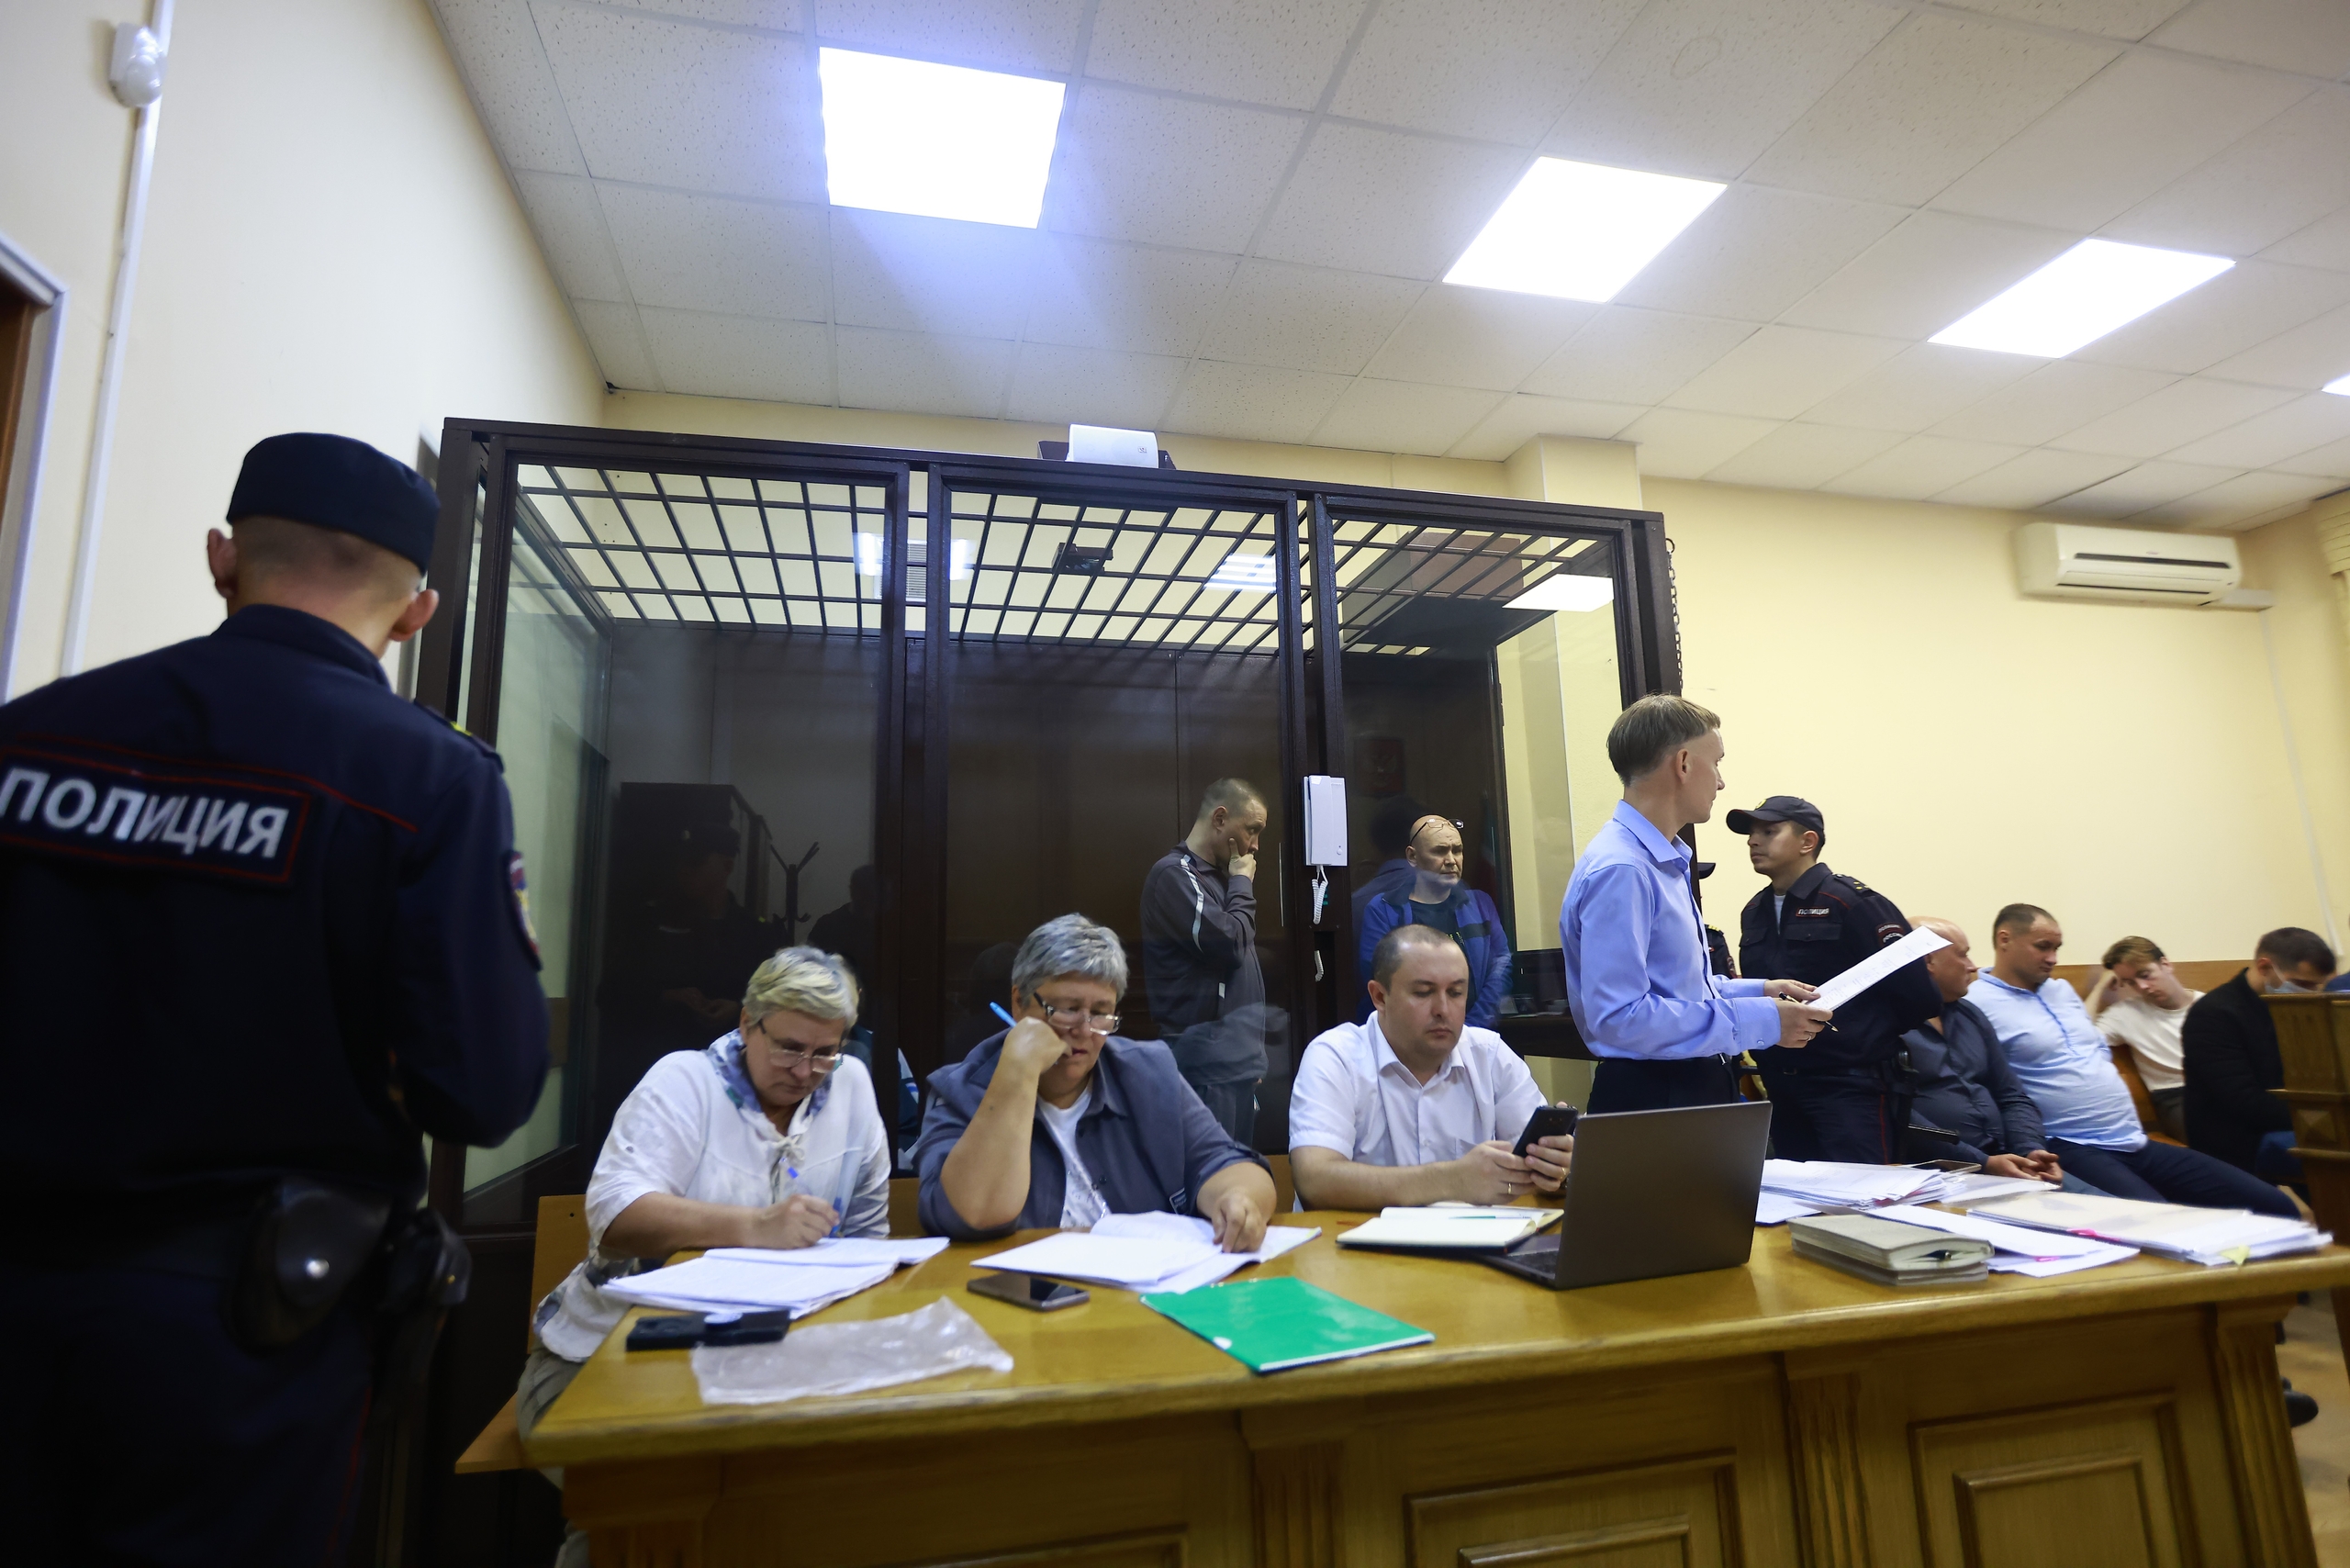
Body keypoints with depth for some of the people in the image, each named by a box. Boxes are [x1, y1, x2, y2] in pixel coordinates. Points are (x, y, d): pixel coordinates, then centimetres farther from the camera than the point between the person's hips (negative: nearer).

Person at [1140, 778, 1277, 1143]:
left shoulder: (1216, 876, 17)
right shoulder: (1175, 875, -13)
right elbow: (1229, 943, -21)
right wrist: (1242, 884, -5)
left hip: (1238, 1056, 10)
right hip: (1209, 1059, -9)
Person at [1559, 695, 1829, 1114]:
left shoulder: (1664, 860, 9)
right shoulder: (1620, 870, -22)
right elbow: (1619, 1017, -28)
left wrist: (1756, 991, 8)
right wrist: (1759, 1021, -22)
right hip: (1650, 1097, -9)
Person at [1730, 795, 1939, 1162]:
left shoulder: (1854, 902, -10)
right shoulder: (1753, 912, 11)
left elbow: (1916, 993, -11)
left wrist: (1868, 1039, 0)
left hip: (1852, 1087, -7)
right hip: (1782, 1090, 7)